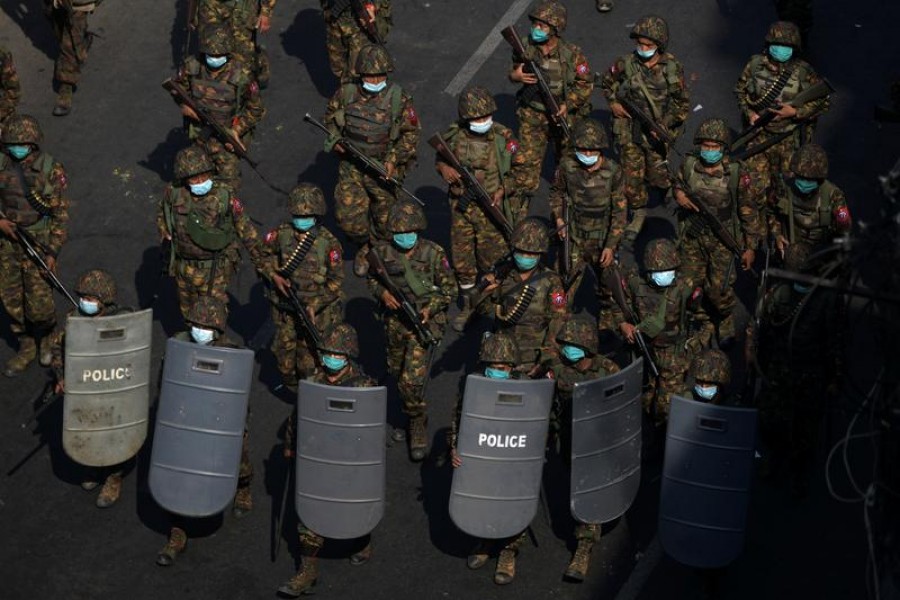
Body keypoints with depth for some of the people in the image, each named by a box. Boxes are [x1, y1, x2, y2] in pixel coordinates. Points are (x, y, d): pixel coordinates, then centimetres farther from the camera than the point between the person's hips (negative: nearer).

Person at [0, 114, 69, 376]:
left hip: (38, 243, -3)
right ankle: (26, 349, 28)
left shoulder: (52, 170, -11)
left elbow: (61, 214, -7)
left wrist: (53, 252, -11)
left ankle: (47, 339, 27)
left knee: (39, 303, -4)